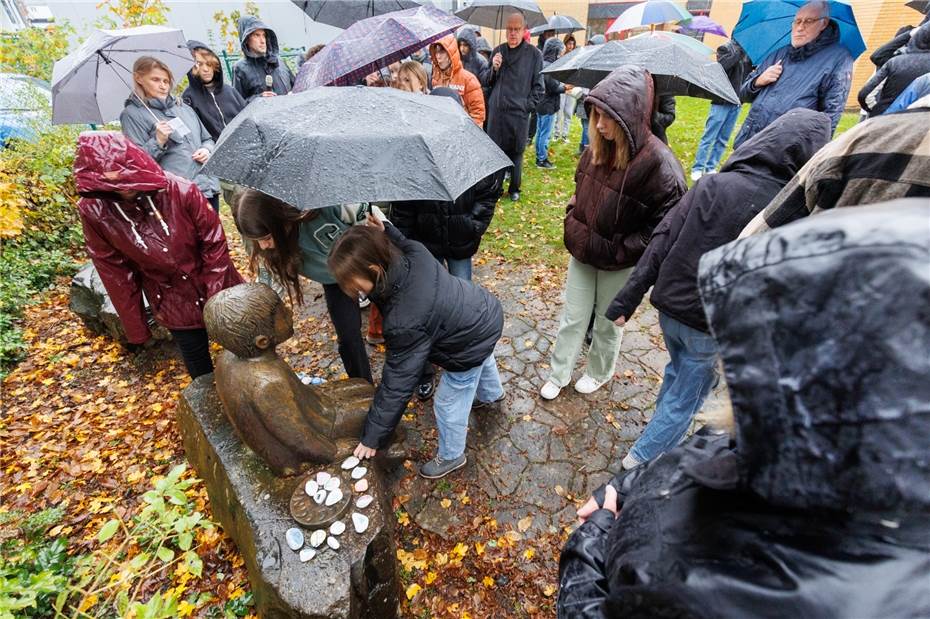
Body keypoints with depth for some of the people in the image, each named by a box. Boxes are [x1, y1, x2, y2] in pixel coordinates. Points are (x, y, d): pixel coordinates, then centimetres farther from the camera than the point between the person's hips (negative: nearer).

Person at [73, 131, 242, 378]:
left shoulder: (181, 190, -21)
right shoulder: (94, 211, -14)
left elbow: (214, 242, -13)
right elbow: (114, 271, -7)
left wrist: (217, 294, -13)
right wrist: (135, 326, -3)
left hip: (217, 292, -1)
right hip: (171, 302, 1)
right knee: (198, 366, 12)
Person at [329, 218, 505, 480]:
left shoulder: (405, 323, -40)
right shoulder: (414, 253, -22)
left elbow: (397, 385, -30)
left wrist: (372, 437, -18)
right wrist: (385, 231, -12)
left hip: (470, 348, -8)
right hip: (485, 310, 8)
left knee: (449, 405, 15)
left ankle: (451, 457, 43)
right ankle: (491, 394, 72)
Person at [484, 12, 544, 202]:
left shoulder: (534, 54, 0)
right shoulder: (498, 51, 10)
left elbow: (538, 86, 3)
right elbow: (488, 82, 14)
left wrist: (527, 105, -7)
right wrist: (494, 68, -5)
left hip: (519, 113, -3)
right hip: (496, 111, 3)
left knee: (515, 153, 5)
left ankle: (514, 189, 20)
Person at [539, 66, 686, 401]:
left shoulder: (658, 163, -22)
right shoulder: (597, 149, -5)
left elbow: (664, 226, -19)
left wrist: (614, 252, -18)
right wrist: (573, 229, 2)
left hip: (620, 264, -4)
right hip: (583, 252, 5)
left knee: (607, 322, 16)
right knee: (572, 317, 15)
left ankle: (599, 373, 43)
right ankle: (558, 375, 33)